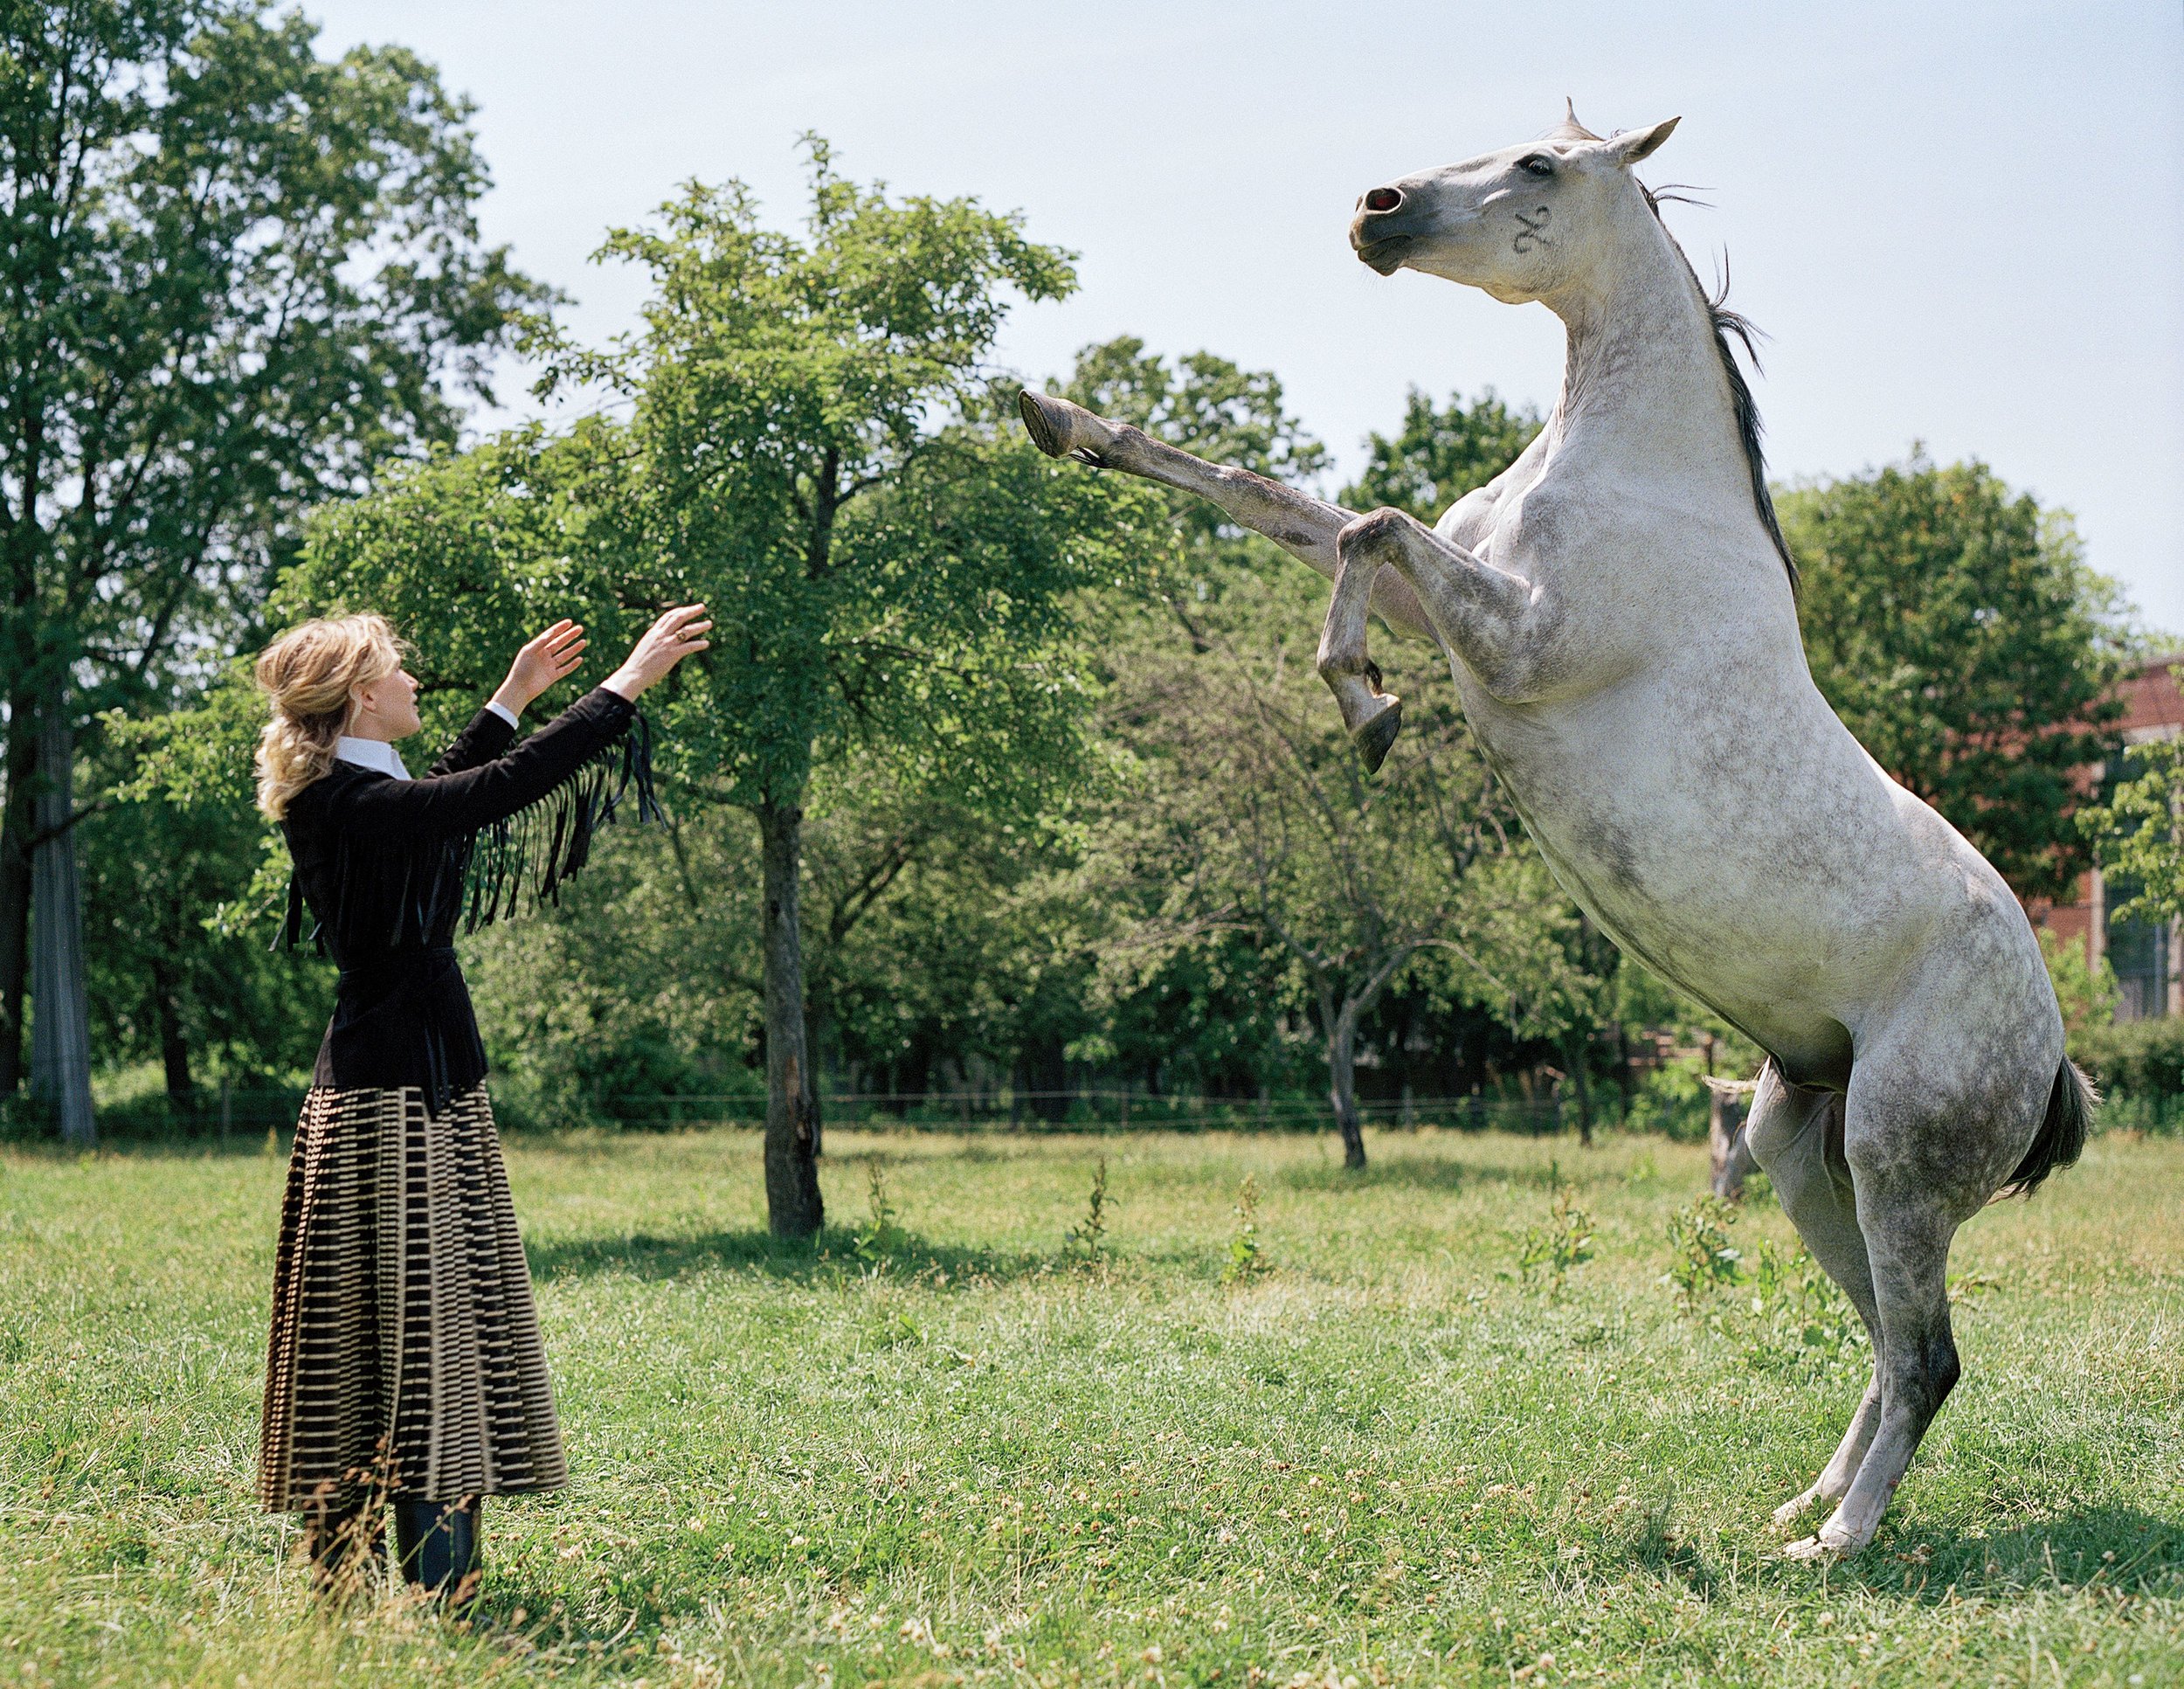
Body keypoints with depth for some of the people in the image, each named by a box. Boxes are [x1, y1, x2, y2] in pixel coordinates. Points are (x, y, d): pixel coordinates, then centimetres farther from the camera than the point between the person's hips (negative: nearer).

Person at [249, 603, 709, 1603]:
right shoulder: (362, 807, -18)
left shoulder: (335, 800, 10)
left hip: (362, 1096, 10)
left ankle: (350, 1585, 16)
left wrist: (514, 697, 34)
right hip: (407, 1105, -10)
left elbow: (440, 801, 29)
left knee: (364, 1345, 11)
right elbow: (511, 786, -18)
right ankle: (437, 1591, -9)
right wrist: (628, 681, -11)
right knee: (427, 1331, -9)